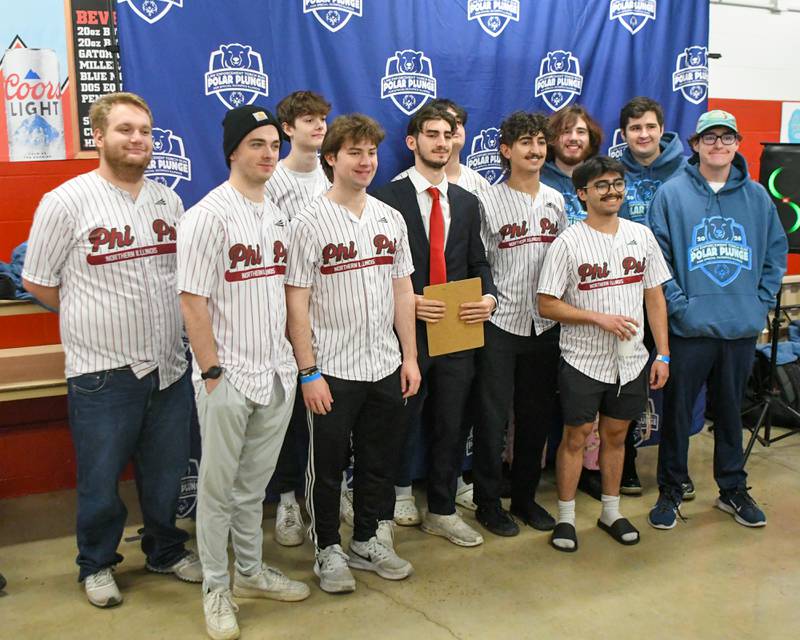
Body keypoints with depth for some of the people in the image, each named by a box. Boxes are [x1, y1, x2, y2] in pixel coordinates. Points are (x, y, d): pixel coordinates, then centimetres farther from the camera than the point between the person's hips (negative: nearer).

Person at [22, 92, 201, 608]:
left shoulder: (168, 200, 6)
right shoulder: (67, 202, -9)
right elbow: (36, 280, -2)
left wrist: (157, 320, 9)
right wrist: (94, 319, 4)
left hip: (169, 366, 4)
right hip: (102, 371, -4)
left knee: (166, 474, 17)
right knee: (101, 479, 10)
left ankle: (167, 550, 38)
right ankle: (97, 564, 31)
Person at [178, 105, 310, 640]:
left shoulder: (277, 215, 10)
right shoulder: (208, 215, -12)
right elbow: (193, 302, -14)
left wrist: (293, 359, 11)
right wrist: (212, 371, -16)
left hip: (277, 374, 6)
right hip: (228, 378, -6)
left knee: (255, 484, 19)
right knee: (218, 487, 7)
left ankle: (250, 571, 34)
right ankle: (216, 588, 22)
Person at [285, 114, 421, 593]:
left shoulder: (391, 219, 7)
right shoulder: (310, 223, -8)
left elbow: (403, 292, 11)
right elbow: (297, 304, -10)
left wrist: (410, 356, 7)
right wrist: (309, 372, -13)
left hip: (385, 367, 5)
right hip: (332, 370, -5)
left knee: (380, 460, 15)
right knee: (328, 464, 8)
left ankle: (367, 540, 33)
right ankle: (329, 550, 26)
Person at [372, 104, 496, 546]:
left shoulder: (466, 202, 13)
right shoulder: (387, 198, -5)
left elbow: (478, 262, 15)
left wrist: (489, 296, -4)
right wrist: (407, 302, -18)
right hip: (408, 329, -5)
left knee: (451, 425, 13)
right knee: (400, 424, 5)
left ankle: (442, 513, 28)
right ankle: (398, 495, 24)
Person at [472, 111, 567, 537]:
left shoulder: (555, 201, 9)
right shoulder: (488, 202, -5)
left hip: (545, 324, 5)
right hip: (500, 325, -4)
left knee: (538, 415, 12)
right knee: (493, 417, 2)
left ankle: (525, 497, 27)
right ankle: (488, 502, 17)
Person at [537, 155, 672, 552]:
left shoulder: (641, 235, 3)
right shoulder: (568, 243, -10)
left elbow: (655, 298, 7)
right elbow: (547, 305, -11)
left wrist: (663, 354, 3)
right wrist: (599, 318, -19)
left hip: (631, 359, 4)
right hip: (582, 360, -4)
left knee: (616, 434, 15)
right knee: (576, 435, 5)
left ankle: (611, 511, 31)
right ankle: (565, 517, 19)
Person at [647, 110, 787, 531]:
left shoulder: (757, 196, 7)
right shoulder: (672, 193, -4)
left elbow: (776, 252, 13)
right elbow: (657, 257, -7)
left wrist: (761, 301, 4)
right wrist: (678, 305, -13)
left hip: (743, 329, 3)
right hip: (689, 328, -3)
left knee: (730, 410, 17)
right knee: (677, 412, 6)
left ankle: (733, 489, 32)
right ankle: (669, 491, 22)